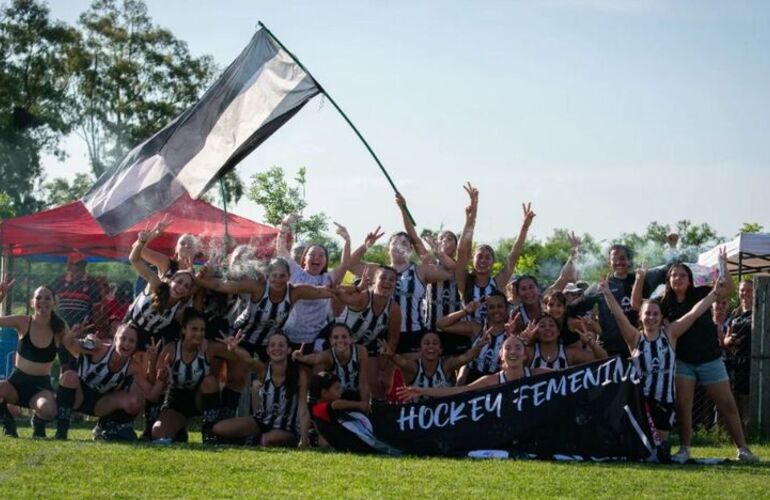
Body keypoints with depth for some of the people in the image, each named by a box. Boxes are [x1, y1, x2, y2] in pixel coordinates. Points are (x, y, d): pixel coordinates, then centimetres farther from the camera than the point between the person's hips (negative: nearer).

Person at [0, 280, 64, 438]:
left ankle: (38, 424, 7)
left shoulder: (59, 328, -6)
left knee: (48, 410, -35)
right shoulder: (23, 323, -7)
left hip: (41, 386, 0)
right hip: (17, 383, 0)